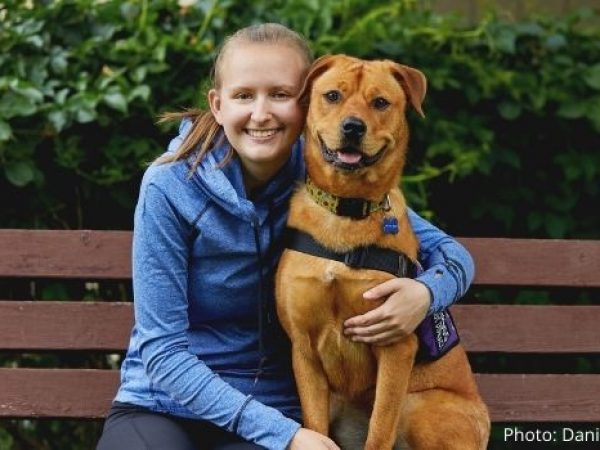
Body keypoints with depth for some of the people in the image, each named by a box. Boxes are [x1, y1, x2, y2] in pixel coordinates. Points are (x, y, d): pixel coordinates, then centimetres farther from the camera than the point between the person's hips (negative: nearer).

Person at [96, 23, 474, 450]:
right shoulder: (171, 187, -13)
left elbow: (451, 253, 2)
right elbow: (163, 351, -14)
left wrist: (425, 293, -23)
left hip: (275, 411, 2)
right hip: (161, 405, -2)